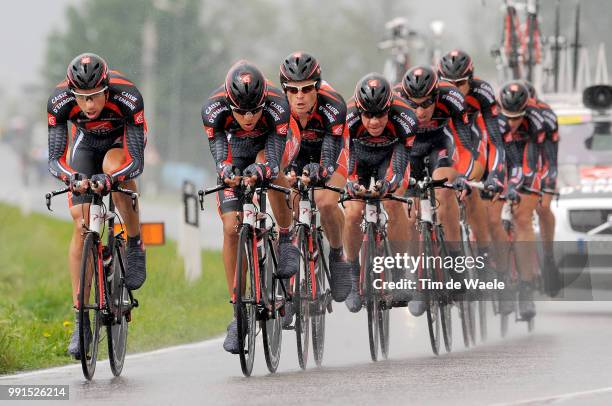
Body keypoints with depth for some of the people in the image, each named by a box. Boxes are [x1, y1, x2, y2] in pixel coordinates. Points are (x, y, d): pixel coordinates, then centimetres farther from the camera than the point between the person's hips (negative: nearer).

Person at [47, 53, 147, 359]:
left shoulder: (128, 97, -38)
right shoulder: (59, 101, -32)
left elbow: (136, 161, -39)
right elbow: (55, 158, -32)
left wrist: (110, 179, -57)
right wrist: (70, 177, -54)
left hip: (123, 139, -2)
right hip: (87, 141, 2)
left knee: (113, 166, -38)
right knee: (81, 225, -12)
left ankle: (135, 245, -13)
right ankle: (81, 320, -8)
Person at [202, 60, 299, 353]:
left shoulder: (277, 106, -37)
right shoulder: (213, 109, -34)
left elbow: (273, 161, -40)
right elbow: (219, 155, -36)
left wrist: (259, 171, -62)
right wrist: (225, 171, -59)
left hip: (268, 147, -1)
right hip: (236, 153, 1)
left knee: (267, 164, -38)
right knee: (231, 228, -11)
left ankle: (286, 239, -16)